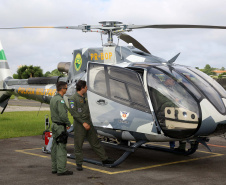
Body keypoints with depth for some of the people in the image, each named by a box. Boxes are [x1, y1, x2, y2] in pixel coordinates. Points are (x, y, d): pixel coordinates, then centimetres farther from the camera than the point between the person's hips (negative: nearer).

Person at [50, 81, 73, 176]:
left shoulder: (53, 99, 12)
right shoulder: (60, 100, -18)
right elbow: (63, 115, -24)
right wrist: (69, 123, -9)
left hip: (54, 125, 10)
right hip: (60, 126, -10)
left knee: (55, 147, 12)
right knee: (61, 148, -7)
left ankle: (54, 168, 18)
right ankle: (61, 170, -6)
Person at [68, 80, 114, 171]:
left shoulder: (85, 96, 11)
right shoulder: (73, 98, -11)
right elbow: (73, 113, -17)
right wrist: (83, 123, -21)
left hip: (88, 122, 7)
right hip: (79, 124, -6)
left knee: (95, 142, 11)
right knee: (78, 145, 2)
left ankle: (104, 159, 16)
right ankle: (79, 164, 12)